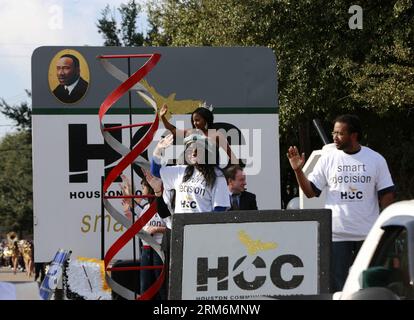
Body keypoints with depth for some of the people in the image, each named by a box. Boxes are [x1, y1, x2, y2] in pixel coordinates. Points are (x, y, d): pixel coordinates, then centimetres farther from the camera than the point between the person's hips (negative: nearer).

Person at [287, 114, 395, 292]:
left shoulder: (376, 160, 2)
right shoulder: (328, 159, 3)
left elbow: (386, 194, 3)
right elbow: (310, 192, 3)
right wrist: (298, 171, -12)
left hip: (368, 235, 0)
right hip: (337, 234, 0)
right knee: (338, 286, 2)